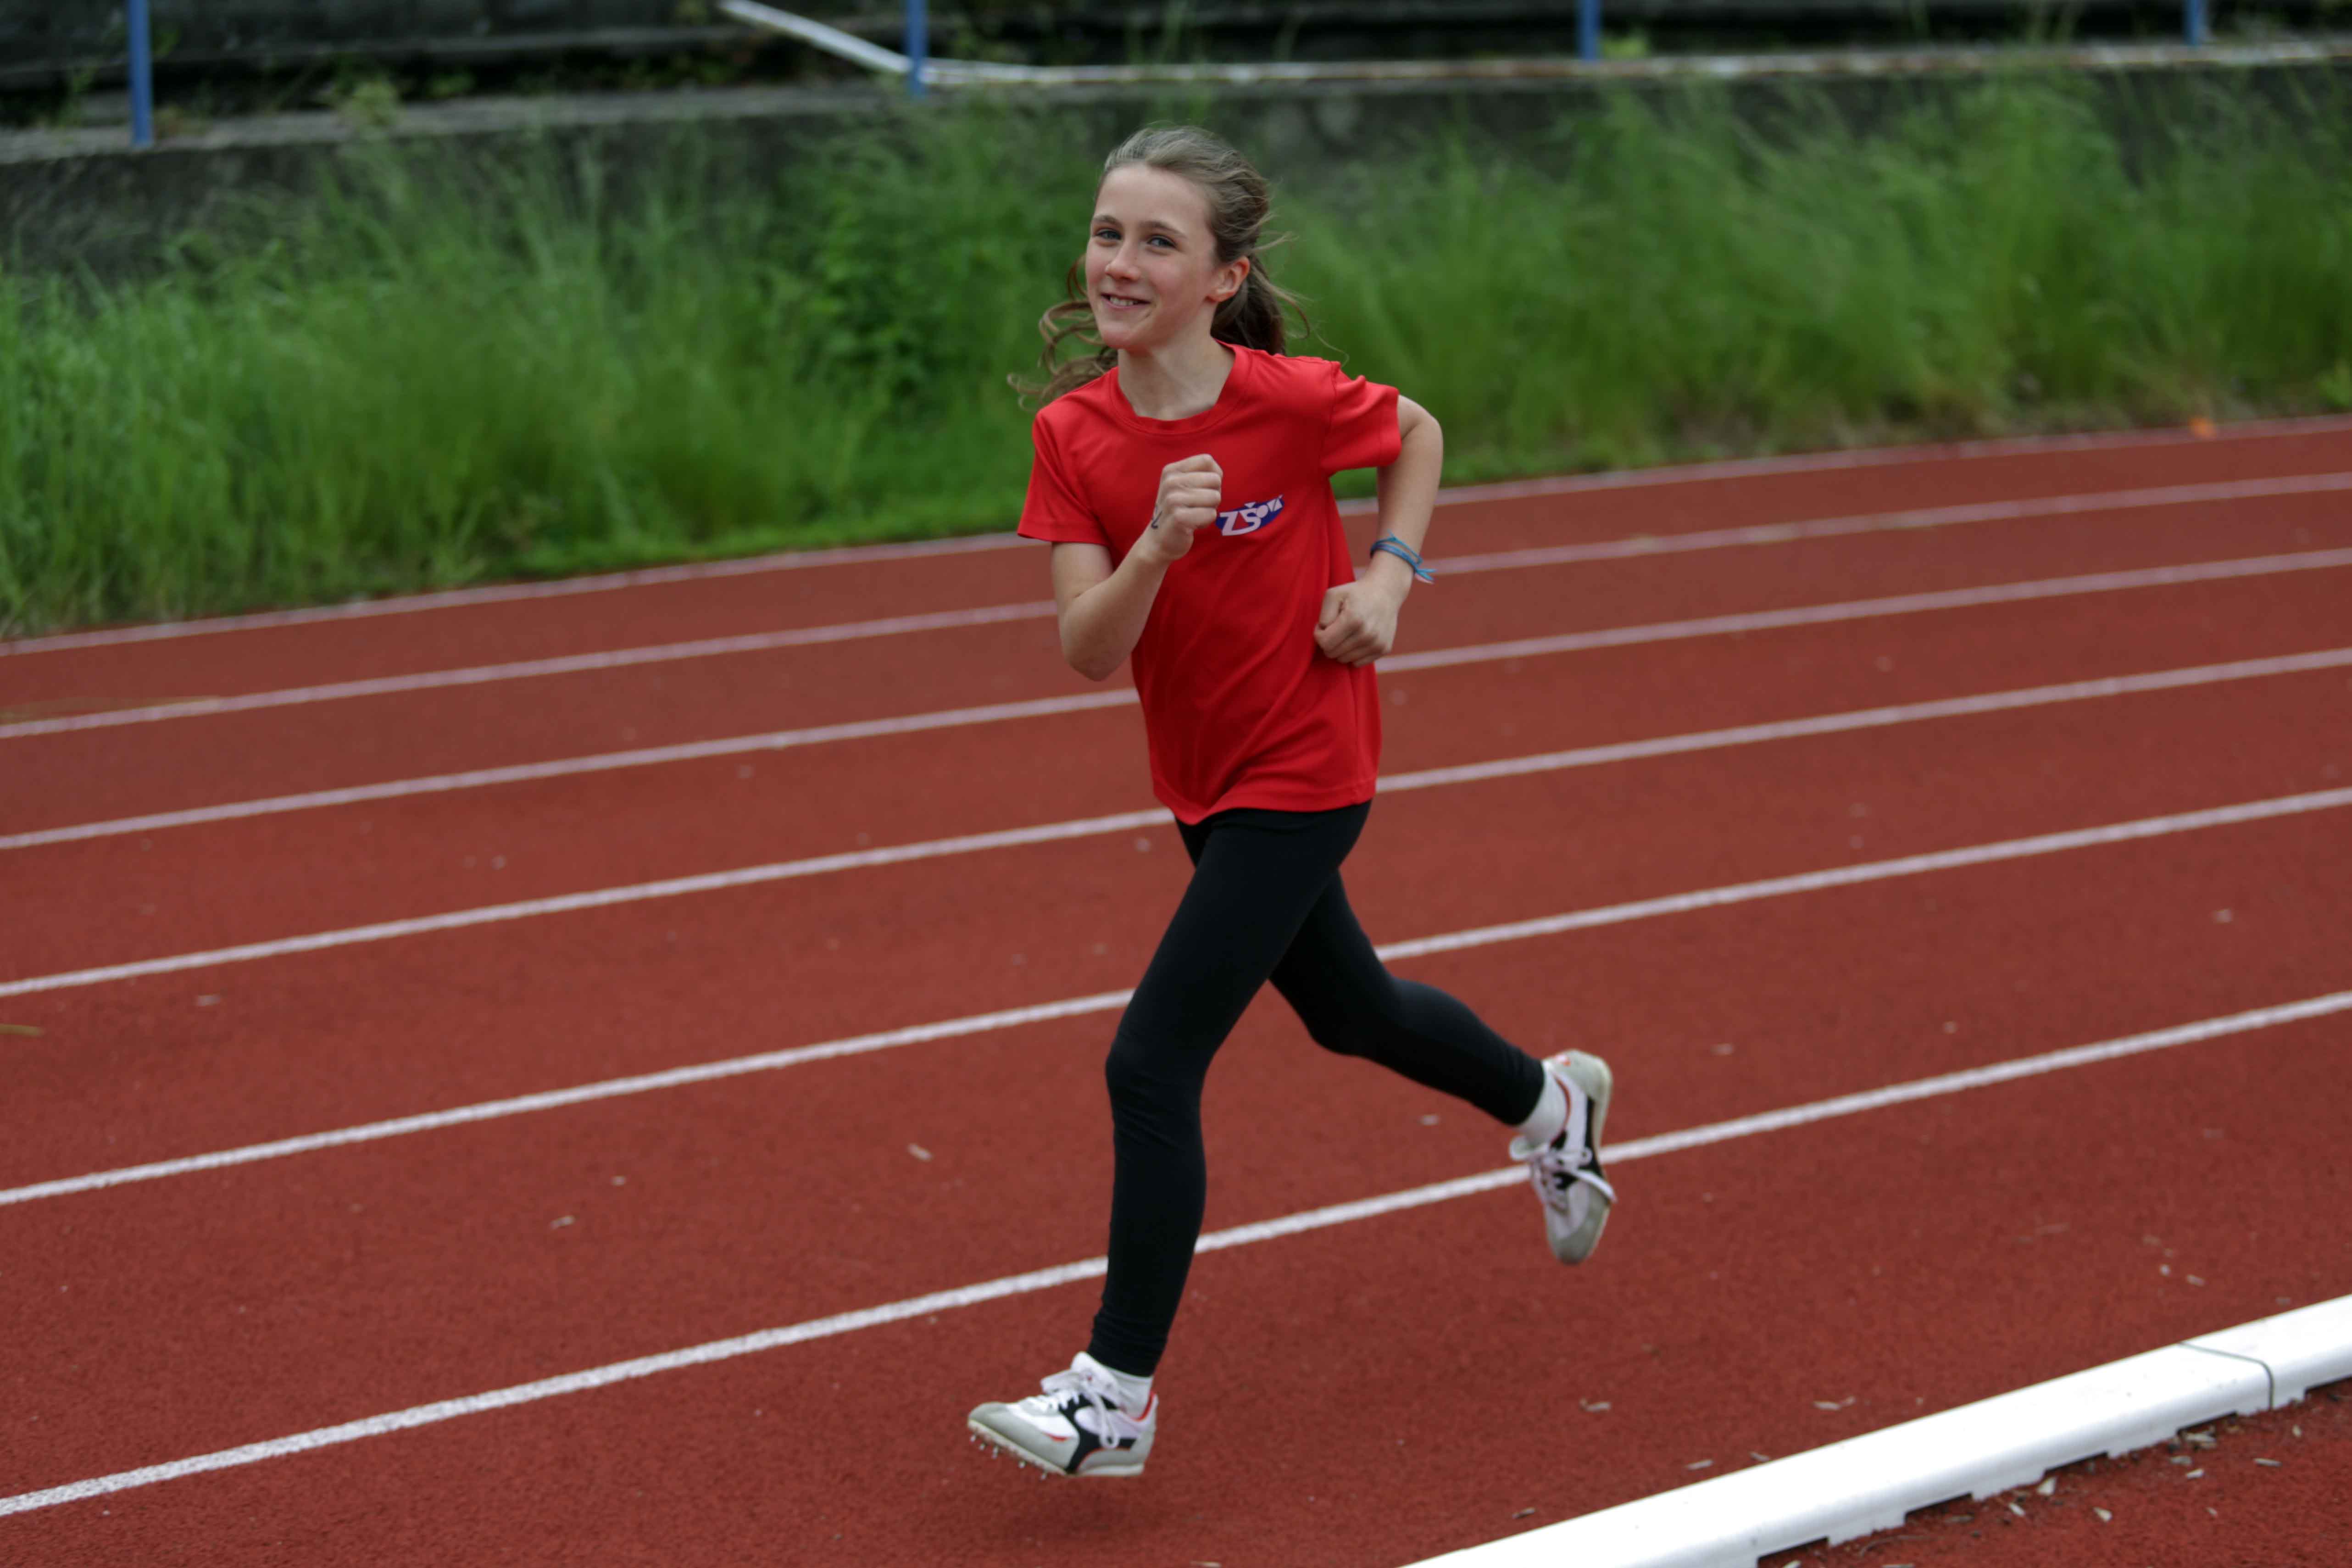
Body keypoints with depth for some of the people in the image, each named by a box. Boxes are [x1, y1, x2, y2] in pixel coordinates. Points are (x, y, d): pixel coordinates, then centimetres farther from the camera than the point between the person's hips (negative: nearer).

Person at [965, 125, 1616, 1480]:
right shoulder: (1073, 437, -11)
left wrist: (1388, 572, -13)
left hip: (1302, 778, -6)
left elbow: (1418, 433, 1)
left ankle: (1117, 1396, -4)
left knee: (1153, 1065, -12)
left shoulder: (1291, 401, -21)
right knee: (1344, 1008, 27)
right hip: (1203, 778, 6)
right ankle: (1550, 1104, 56)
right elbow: (1090, 651, -16)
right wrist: (1156, 549, -33)